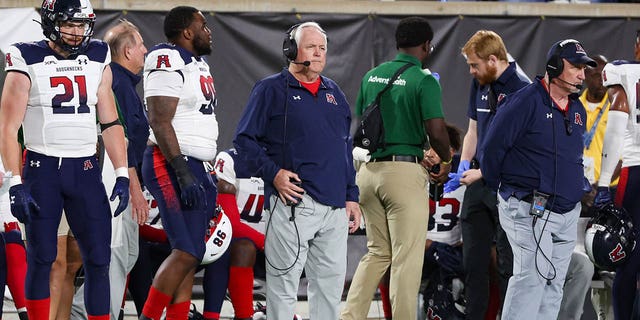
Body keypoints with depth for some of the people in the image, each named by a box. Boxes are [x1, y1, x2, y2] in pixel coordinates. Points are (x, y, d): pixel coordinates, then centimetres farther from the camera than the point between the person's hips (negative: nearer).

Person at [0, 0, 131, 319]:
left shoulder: (97, 59, 8)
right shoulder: (28, 61, -4)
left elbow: (110, 123, 13)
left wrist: (122, 175, 6)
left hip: (85, 169, 3)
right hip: (42, 168, -3)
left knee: (98, 258, -1)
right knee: (41, 256, -1)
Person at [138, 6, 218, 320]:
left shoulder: (199, 64, 19)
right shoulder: (168, 62, -12)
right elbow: (160, 122, -19)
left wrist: (207, 176, 24)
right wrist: (183, 173, -24)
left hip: (197, 169, 10)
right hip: (171, 165, -10)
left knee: (191, 257, 6)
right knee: (186, 253, -16)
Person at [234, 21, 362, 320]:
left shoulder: (333, 92, 19)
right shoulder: (271, 89, 0)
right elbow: (244, 139, -4)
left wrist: (351, 196, 17)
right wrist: (273, 173, -15)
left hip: (334, 206, 6)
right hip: (293, 202, -6)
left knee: (331, 283, 8)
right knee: (284, 284, -5)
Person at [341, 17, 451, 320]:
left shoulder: (372, 75, 10)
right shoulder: (424, 81, -8)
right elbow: (436, 131, -15)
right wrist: (446, 161, 3)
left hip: (369, 170, 6)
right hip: (406, 172, -6)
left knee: (377, 252, 16)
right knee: (407, 258, -1)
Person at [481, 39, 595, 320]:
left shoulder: (578, 111, 14)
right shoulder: (525, 102, -11)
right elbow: (492, 148, -8)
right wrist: (500, 191, 2)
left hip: (567, 213, 8)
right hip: (530, 211, -8)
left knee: (553, 285, 7)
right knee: (532, 276, -18)